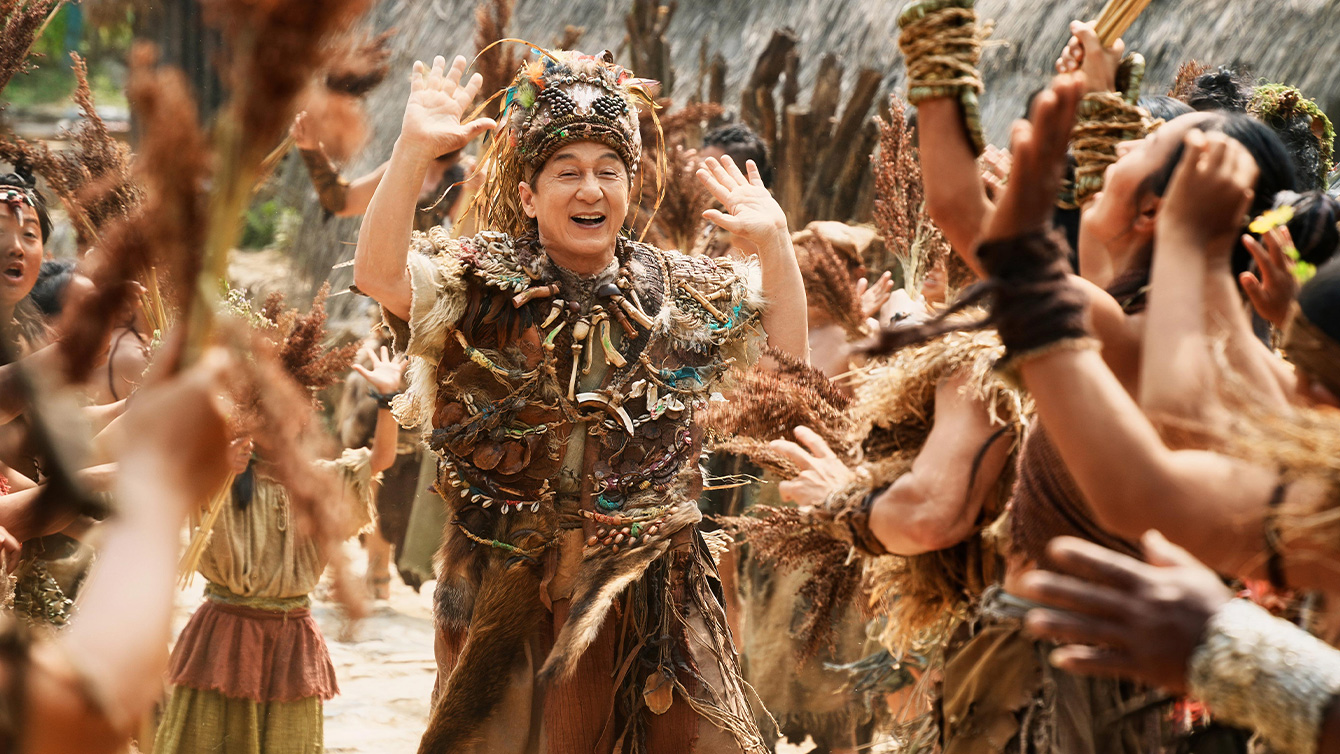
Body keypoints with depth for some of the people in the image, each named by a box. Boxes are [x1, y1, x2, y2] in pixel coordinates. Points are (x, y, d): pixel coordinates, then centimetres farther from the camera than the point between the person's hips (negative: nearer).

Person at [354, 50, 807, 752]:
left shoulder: (678, 290, 8)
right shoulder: (485, 284, -3)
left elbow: (788, 349, 12)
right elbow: (378, 273, -19)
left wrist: (773, 241, 1)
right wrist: (413, 150, -27)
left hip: (658, 588, 3)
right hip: (514, 590, -2)